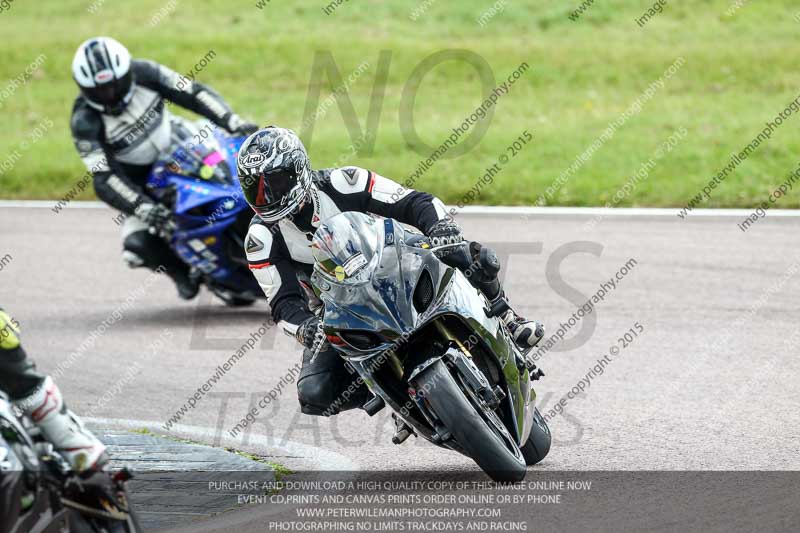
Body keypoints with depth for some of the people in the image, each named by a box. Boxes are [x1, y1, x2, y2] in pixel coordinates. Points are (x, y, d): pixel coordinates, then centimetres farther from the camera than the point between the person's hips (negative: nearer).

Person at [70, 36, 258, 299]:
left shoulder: (143, 73, -18)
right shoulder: (85, 123, -25)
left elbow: (193, 92, -15)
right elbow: (104, 180, -30)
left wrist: (235, 123, -28)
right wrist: (145, 210, -43)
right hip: (140, 182, -3)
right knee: (138, 245, -23)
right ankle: (181, 268, 6)